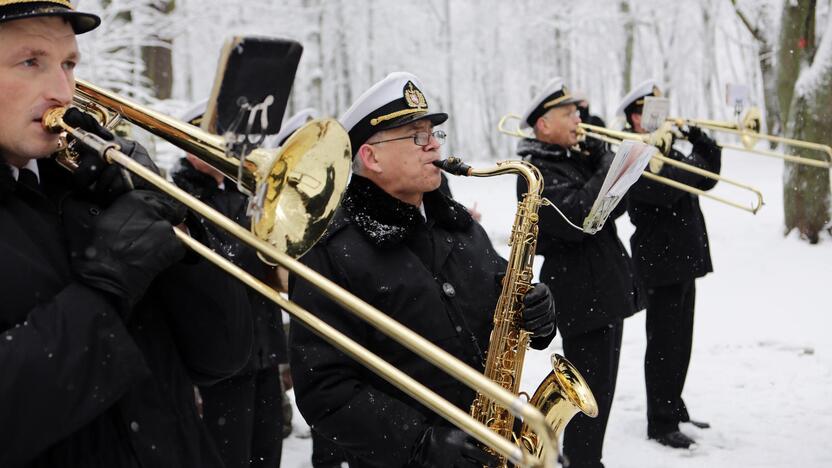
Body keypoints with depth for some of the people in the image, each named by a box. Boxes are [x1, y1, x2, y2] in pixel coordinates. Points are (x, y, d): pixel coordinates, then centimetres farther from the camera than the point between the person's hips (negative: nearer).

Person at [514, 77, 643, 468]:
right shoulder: (536, 173, -14)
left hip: (607, 290, 10)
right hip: (582, 296, -10)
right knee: (592, 391, -5)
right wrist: (613, 168, -21)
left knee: (599, 386, 18)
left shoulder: (575, 160, 16)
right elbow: (575, 218, -28)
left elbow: (611, 208, 15)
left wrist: (601, 154, 1)